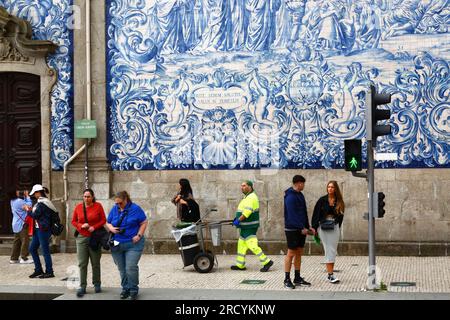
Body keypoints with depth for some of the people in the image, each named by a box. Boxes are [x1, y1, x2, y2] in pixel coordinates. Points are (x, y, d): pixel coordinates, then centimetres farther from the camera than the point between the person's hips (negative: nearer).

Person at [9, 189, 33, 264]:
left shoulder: (13, 201, 11)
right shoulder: (19, 201, -18)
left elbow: (23, 203, 16)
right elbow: (29, 205, -14)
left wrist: (24, 196, 7)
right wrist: (27, 196, -6)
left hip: (16, 224, 9)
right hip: (22, 224, -9)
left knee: (17, 241, 12)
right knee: (25, 241, -5)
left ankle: (14, 258, 13)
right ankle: (24, 258, -5)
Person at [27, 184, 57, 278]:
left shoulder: (41, 203, -15)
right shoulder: (42, 201, 15)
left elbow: (35, 215, -15)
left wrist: (28, 211, 1)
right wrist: (31, 210, 9)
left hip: (43, 229, -11)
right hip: (38, 229, 11)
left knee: (45, 250, -4)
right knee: (32, 248, 14)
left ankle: (49, 272, 2)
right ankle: (38, 270, 19)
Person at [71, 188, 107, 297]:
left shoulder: (98, 206, -3)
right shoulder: (78, 207, 2)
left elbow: (103, 220, 1)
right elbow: (73, 221, 8)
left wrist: (94, 227, -14)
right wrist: (81, 226, -12)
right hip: (81, 238, 1)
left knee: (95, 263, 9)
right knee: (82, 264, -3)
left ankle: (97, 284, 22)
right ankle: (82, 287, 0)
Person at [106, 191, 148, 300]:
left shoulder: (135, 209, -4)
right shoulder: (114, 209, 7)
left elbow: (144, 223, -1)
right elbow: (108, 223, 14)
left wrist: (139, 235, -12)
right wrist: (111, 228, -8)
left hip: (133, 243, -4)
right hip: (117, 244, 4)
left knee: (131, 268, -12)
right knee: (122, 269, 9)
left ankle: (133, 290, 3)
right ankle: (125, 289, 23)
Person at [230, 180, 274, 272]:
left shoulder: (251, 197, -17)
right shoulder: (247, 197, 17)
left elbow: (247, 212, -26)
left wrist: (238, 220, -23)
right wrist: (237, 219, 11)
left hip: (249, 227, -11)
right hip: (246, 227, 11)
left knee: (252, 245, -12)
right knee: (241, 244, 14)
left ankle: (266, 262, -8)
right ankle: (240, 265, 21)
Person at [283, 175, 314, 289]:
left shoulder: (300, 195, 14)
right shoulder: (290, 197, -16)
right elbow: (292, 215, -22)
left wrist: (308, 226, 11)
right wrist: (302, 228, -23)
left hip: (301, 229, 9)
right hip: (292, 229, -9)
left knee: (299, 253, 11)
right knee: (291, 253, -4)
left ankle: (297, 278, 19)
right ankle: (287, 279, 3)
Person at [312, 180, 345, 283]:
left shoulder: (339, 202, 6)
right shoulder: (322, 200, 0)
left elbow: (340, 215, 10)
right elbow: (316, 213, -1)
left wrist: (338, 227, 2)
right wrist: (314, 227, -6)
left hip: (334, 227, 2)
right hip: (323, 227, -2)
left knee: (333, 251, 3)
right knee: (329, 250, -5)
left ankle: (330, 273, 9)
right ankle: (330, 274, -6)